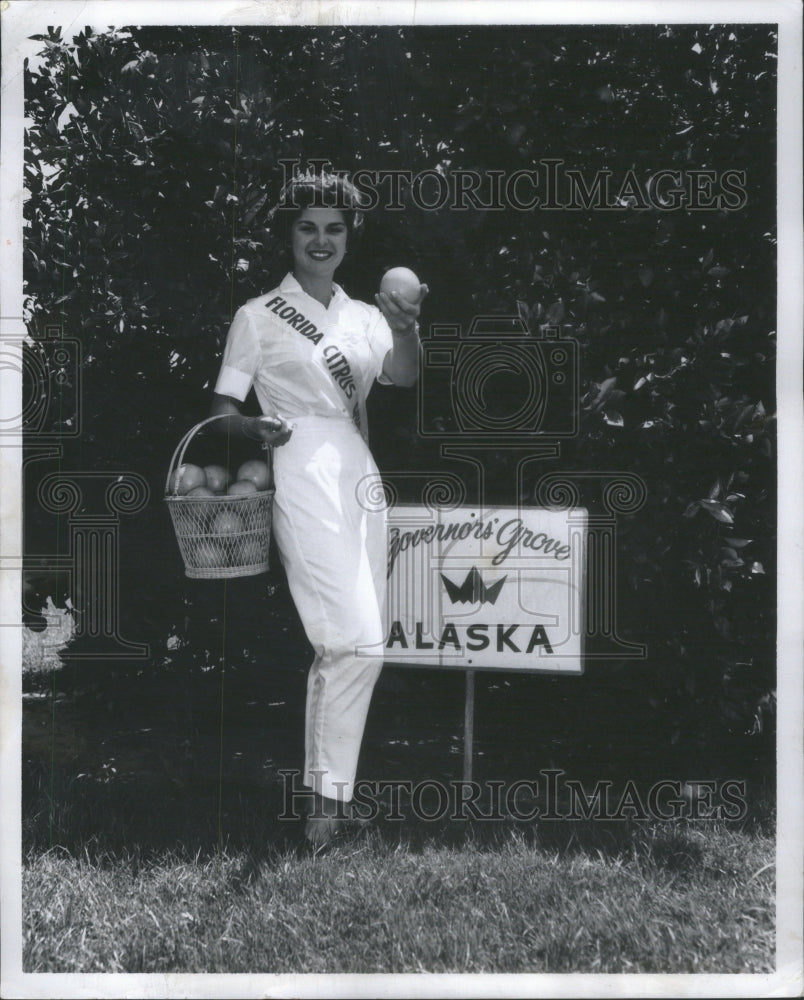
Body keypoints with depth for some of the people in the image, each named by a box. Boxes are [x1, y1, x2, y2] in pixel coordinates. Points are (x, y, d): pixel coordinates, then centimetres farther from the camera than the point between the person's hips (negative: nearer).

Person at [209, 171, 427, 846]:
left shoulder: (364, 316, 16)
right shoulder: (259, 316, 4)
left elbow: (404, 375, -3)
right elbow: (222, 409, 2)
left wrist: (404, 328, -23)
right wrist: (253, 427, -20)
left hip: (360, 475, 6)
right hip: (303, 477, -6)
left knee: (350, 646, 6)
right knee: (358, 642, -15)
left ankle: (330, 783, 17)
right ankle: (329, 797, -6)